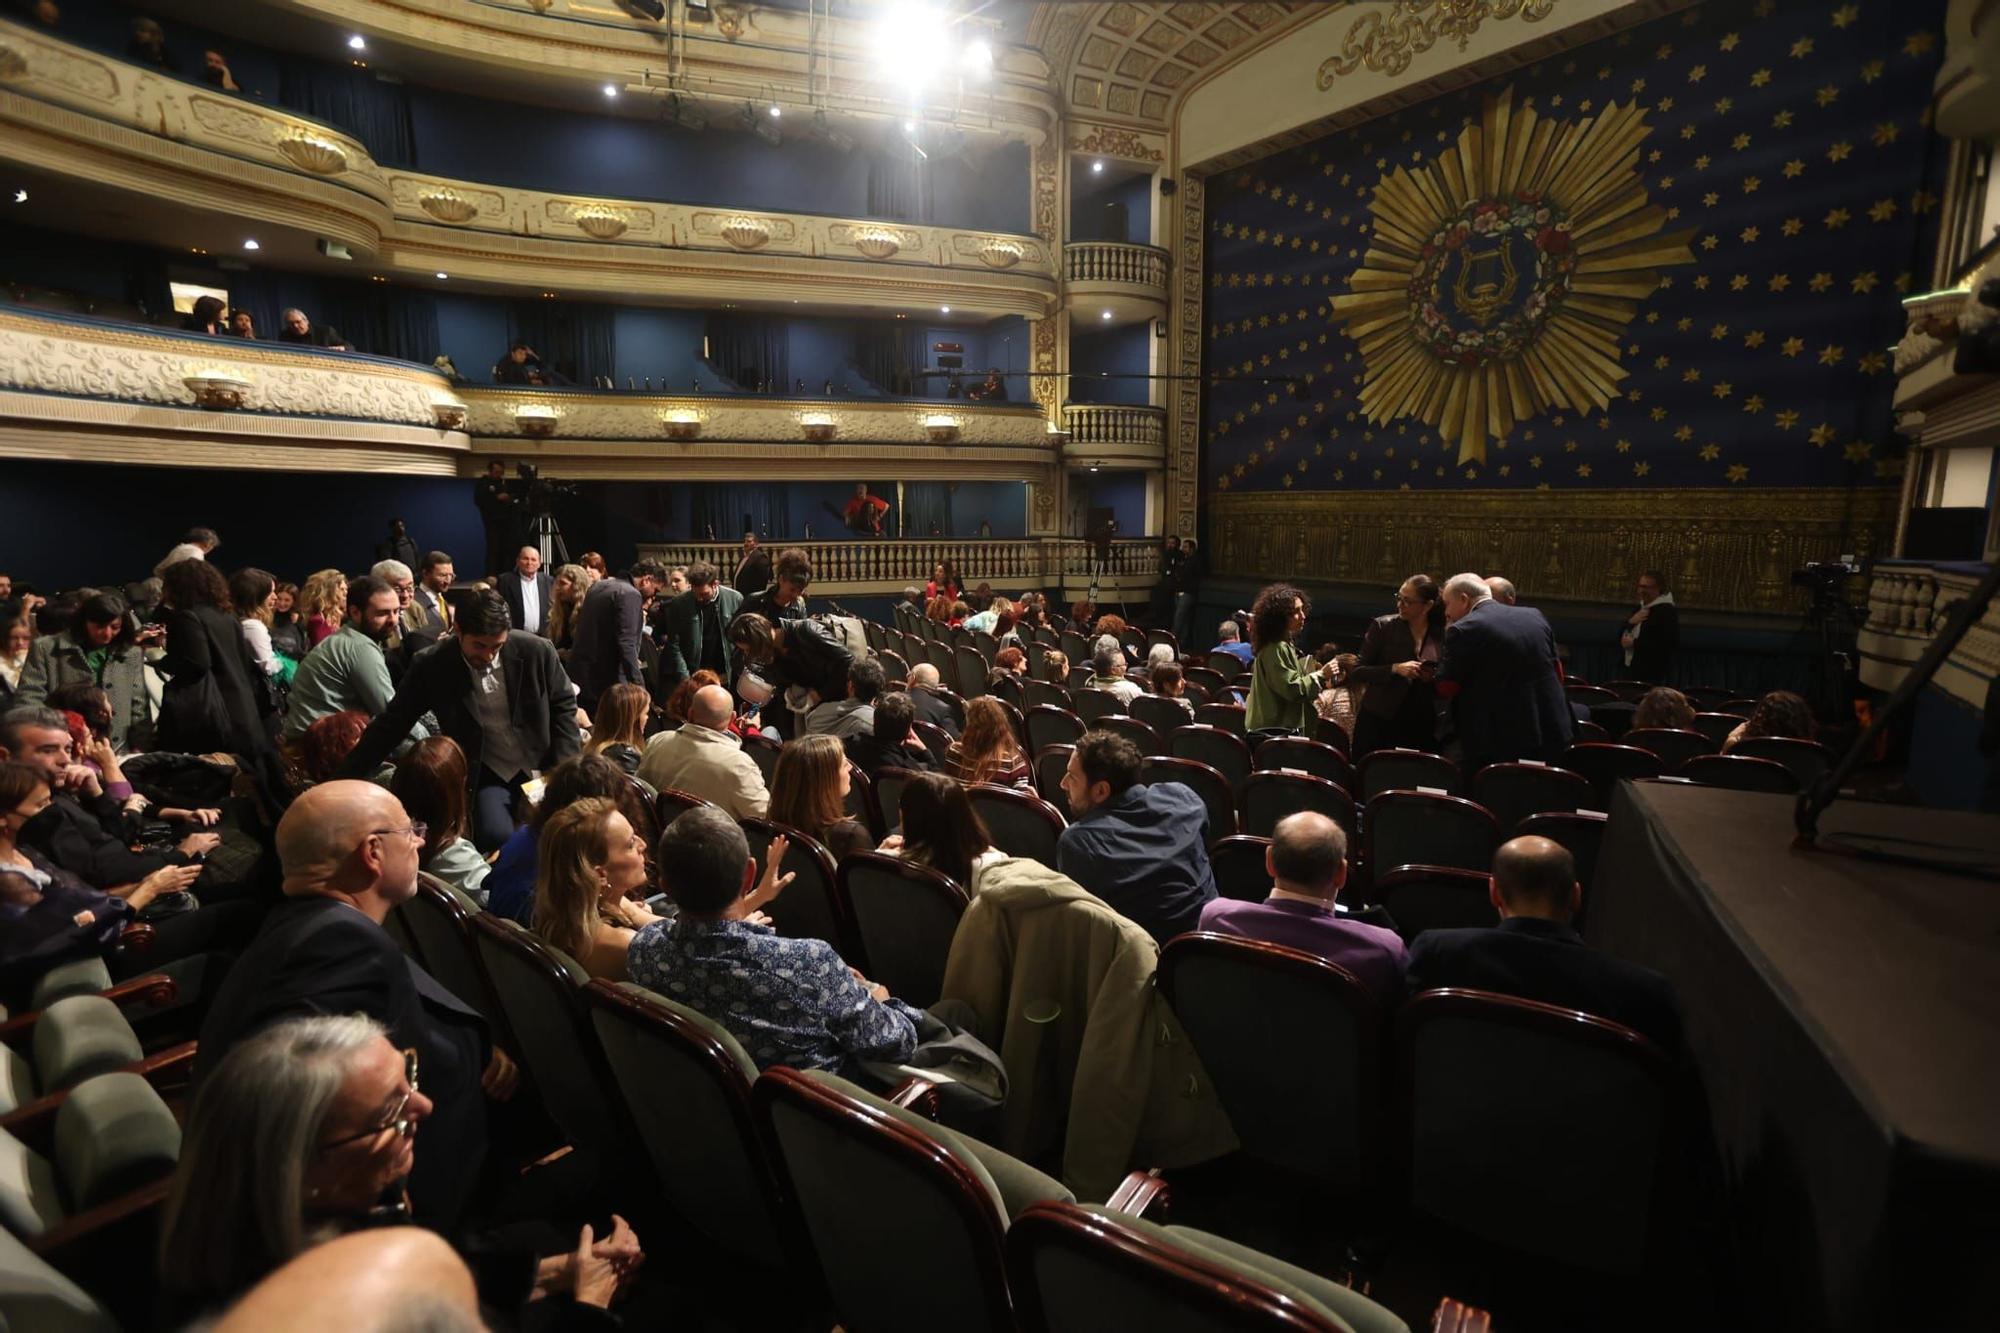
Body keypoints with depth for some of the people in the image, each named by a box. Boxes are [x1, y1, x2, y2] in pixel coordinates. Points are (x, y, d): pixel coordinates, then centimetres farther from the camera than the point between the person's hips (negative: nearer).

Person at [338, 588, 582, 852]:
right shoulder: (431, 666, -11)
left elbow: (563, 705, 1)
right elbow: (391, 725, -2)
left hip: (542, 767, 1)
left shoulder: (536, 651, -12)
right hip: (488, 776, 0)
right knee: (495, 837, -24)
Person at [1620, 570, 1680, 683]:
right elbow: (1621, 634, 15)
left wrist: (1634, 643, -19)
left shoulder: (1667, 611, -12)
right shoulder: (1641, 607, 16)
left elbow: (1666, 644, -23)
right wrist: (1630, 622, -6)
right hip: (1632, 669, 8)